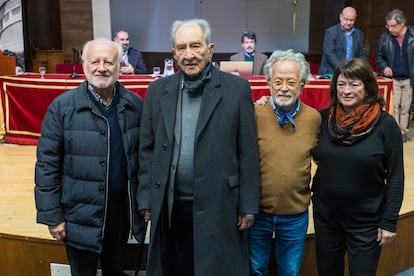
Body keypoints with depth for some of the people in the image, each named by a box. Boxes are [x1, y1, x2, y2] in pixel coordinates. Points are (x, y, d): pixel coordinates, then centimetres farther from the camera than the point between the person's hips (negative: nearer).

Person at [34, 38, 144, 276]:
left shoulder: (135, 104, -1)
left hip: (123, 207, 3)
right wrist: (52, 216, -8)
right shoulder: (62, 106, -9)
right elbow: (47, 164, -8)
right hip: (81, 213, -2)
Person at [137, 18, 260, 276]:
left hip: (218, 205, -2)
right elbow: (147, 150, 7)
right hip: (169, 208, 3)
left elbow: (248, 152, -4)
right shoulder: (158, 90, 5)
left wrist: (248, 206, -4)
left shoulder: (237, 88, -4)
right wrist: (146, 199, 5)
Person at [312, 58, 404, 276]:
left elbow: (395, 176, -7)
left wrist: (389, 221, -8)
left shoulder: (385, 124, -11)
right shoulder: (323, 118, -3)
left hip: (366, 221, -3)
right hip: (325, 216, 3)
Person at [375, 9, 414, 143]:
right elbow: (379, 57, 10)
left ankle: (403, 132, 17)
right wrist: (384, 67, -10)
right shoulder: (385, 37, 0)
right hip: (392, 79, 1)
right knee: (393, 107, 0)